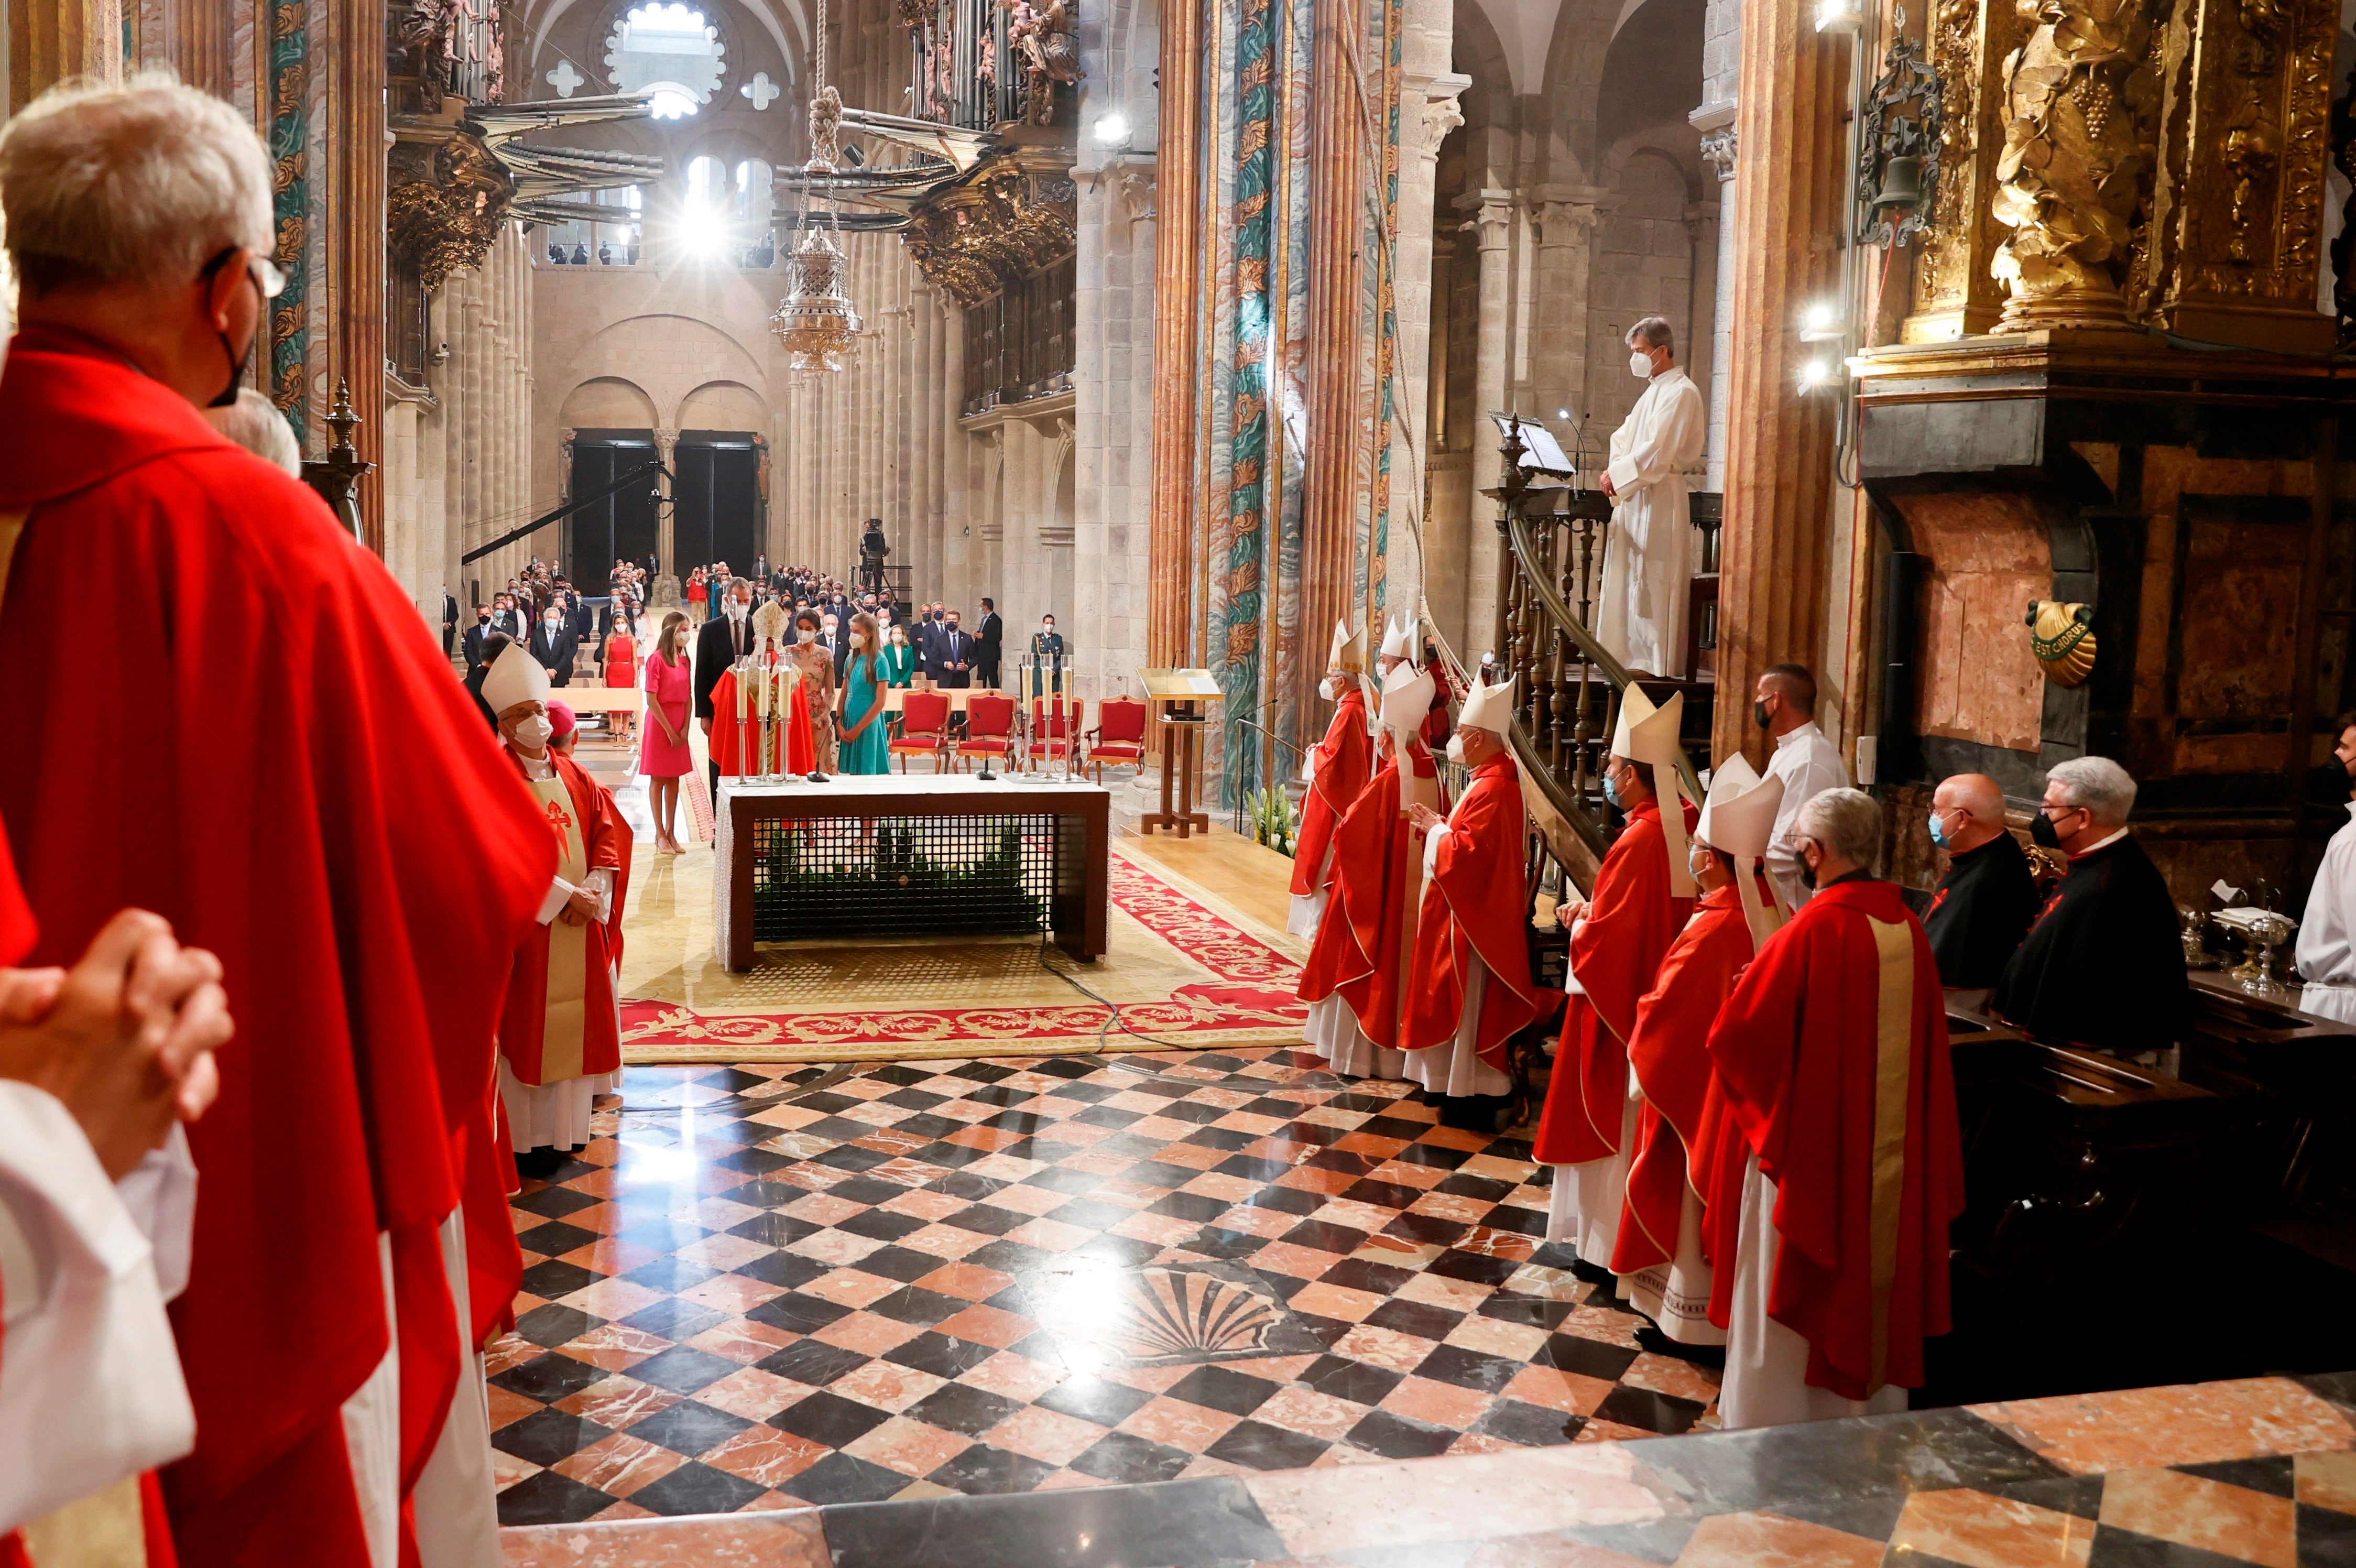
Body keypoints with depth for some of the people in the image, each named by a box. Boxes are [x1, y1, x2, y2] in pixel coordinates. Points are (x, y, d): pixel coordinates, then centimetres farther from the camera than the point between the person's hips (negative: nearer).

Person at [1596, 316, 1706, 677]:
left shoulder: (1680, 392, -11)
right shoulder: (1654, 391, 20)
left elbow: (1657, 451, -20)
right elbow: (1624, 437, 18)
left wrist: (1619, 475, -12)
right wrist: (1613, 471, 0)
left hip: (1659, 501, -10)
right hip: (1635, 498, 10)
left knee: (1651, 587, -8)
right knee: (1628, 584, 11)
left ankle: (1653, 668, -5)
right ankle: (1629, 659, 16)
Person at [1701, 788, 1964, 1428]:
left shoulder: (1812, 930, -22)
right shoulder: (1908, 927, -3)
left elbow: (1736, 1035, -18)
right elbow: (1927, 1039, 8)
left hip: (1809, 1140, -6)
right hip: (1890, 1150, 6)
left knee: (1793, 1284, 8)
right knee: (1873, 1271, 19)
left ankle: (1769, 1418, 20)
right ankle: (1869, 1400, 32)